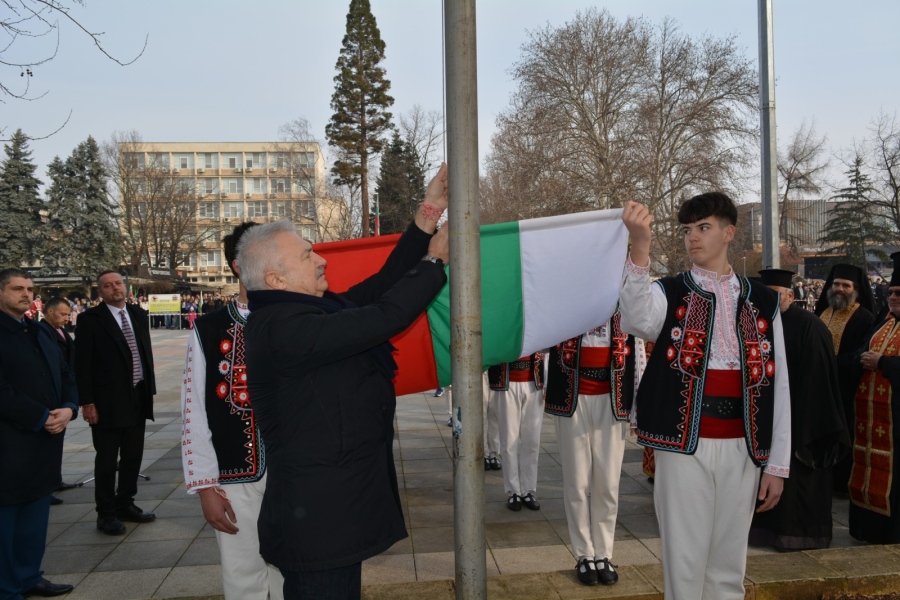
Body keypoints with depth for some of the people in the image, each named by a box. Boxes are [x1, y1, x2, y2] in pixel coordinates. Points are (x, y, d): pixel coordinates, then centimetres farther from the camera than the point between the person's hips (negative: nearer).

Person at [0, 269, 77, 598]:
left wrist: (68, 409, -4)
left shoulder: (38, 333, 15)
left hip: (44, 442, 8)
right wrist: (42, 418, -15)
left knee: (36, 516, 15)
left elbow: (65, 375, 14)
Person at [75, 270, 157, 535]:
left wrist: (150, 388, 9)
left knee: (133, 456, 14)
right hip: (107, 401, -5)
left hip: (138, 397, 5)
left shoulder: (138, 314, 8)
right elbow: (82, 364, -9)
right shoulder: (90, 319, -7)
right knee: (107, 459, 5)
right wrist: (87, 402, -13)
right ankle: (106, 513, 17)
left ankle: (125, 504, 29)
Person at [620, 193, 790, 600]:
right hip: (685, 446, -2)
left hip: (741, 448, 3)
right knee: (684, 562, 4)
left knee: (729, 567, 13)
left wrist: (777, 463, 4)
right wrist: (640, 248, -40)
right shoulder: (669, 293, 0)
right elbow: (636, 321, -26)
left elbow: (777, 385, 7)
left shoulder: (763, 302, 8)